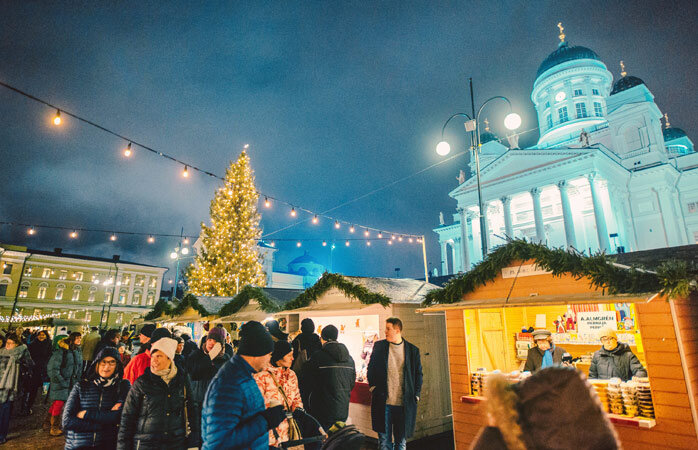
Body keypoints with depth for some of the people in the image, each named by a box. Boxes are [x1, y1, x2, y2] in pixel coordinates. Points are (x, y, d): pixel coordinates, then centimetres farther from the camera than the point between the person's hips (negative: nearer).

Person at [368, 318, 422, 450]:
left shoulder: (413, 350, 2)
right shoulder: (379, 346, 3)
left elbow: (418, 374, 8)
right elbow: (370, 369, 10)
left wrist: (416, 395, 0)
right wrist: (373, 388, 0)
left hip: (404, 404, 0)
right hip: (382, 401, 0)